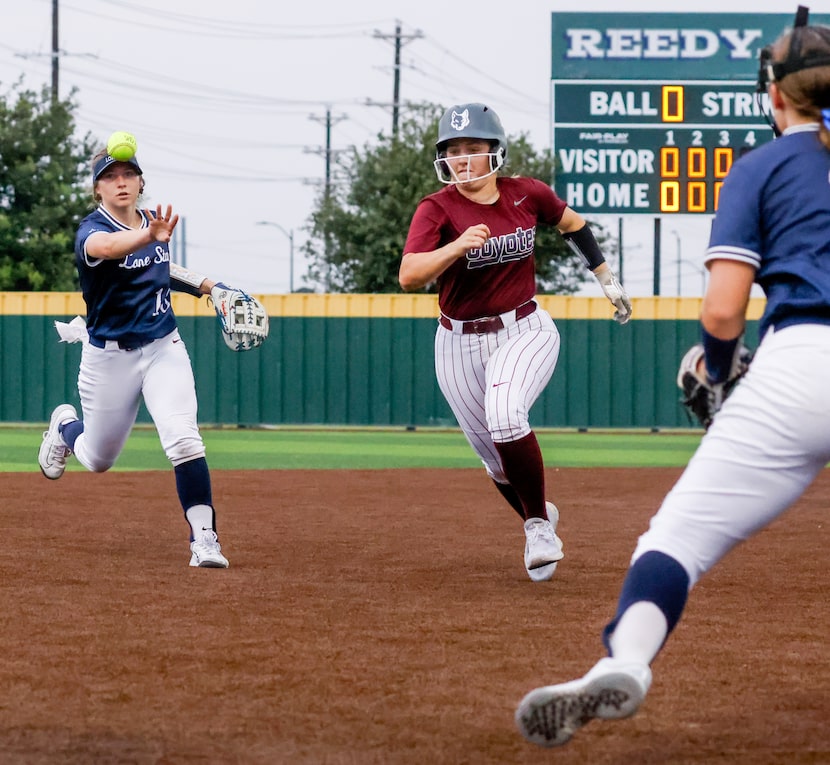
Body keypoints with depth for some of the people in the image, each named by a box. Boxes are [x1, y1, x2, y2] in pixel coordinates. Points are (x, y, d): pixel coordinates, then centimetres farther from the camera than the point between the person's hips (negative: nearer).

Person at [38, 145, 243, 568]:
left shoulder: (153, 223, 1)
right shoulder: (92, 229, -18)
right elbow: (107, 246, -45)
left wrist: (205, 285, 9)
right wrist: (149, 236, -65)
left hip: (164, 350, 3)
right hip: (109, 357, -3)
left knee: (183, 439, -19)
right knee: (98, 459, 14)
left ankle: (204, 538, -15)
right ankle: (65, 427, 49)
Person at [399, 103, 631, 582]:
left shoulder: (527, 195, -5)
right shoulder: (436, 210, -12)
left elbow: (572, 223, 17)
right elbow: (408, 277, -28)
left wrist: (607, 279, 20)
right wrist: (458, 245, -43)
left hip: (526, 331, -1)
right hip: (460, 345, 1)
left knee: (504, 416, -29)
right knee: (499, 461, 7)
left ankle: (538, 525, -11)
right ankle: (540, 518, 38)